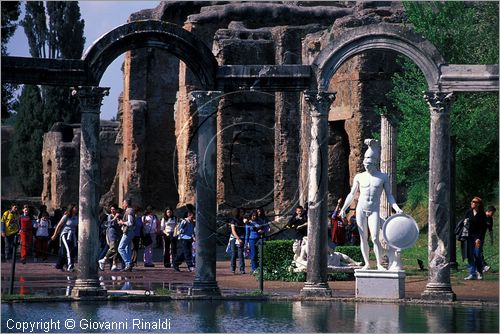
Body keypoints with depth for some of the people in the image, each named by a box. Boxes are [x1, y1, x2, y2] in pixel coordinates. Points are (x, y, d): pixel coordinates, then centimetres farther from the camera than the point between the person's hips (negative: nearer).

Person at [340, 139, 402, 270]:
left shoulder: (383, 177, 2)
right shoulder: (359, 177, 6)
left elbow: (389, 195, 5)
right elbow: (352, 194, 13)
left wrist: (396, 208, -8)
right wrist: (343, 208, 8)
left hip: (374, 211, -2)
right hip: (361, 210, 2)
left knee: (375, 238, -15)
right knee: (363, 238, 3)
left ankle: (379, 264, -8)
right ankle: (366, 263, 12)